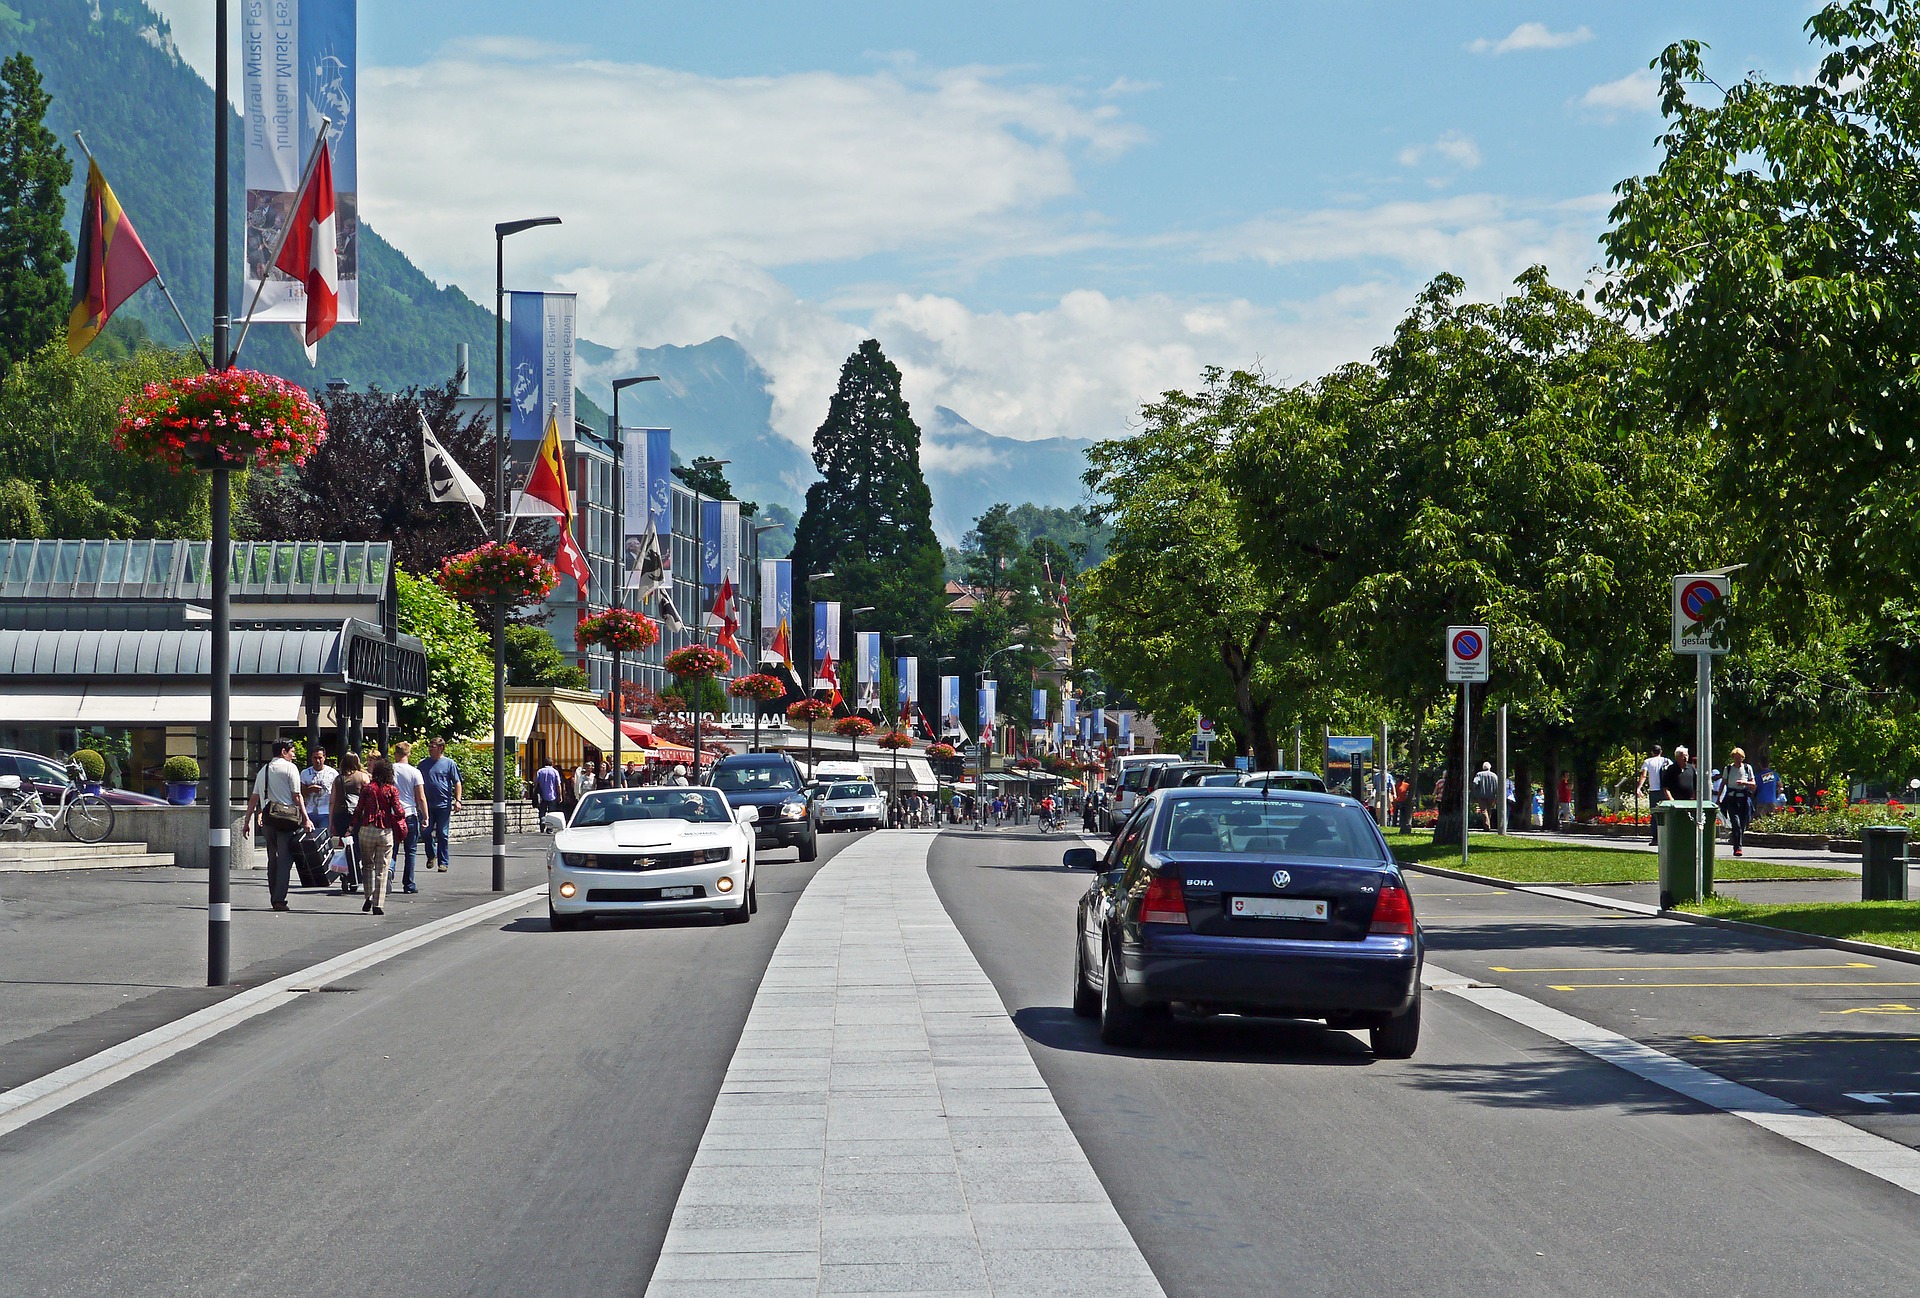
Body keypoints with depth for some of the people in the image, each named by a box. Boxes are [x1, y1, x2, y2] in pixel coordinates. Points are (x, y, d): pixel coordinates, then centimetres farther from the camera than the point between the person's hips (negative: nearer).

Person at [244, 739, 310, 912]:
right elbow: (296, 796, -7)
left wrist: (247, 821, 21)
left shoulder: (263, 770, 17)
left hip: (267, 819, 6)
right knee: (285, 859, -6)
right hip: (287, 818, -6)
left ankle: (273, 898, 17)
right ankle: (279, 899, -13)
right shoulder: (289, 768, -2)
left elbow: (254, 798, 17)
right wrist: (306, 819, -7)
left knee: (272, 859, 15)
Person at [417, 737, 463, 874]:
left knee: (442, 834, 0)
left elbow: (457, 783, 3)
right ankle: (431, 855, 21)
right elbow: (419, 784, 17)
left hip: (443, 805, -3)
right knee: (426, 832, -2)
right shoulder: (424, 764, 11)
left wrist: (458, 800, -7)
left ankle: (443, 862, 6)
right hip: (428, 805, 3)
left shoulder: (449, 763, 2)